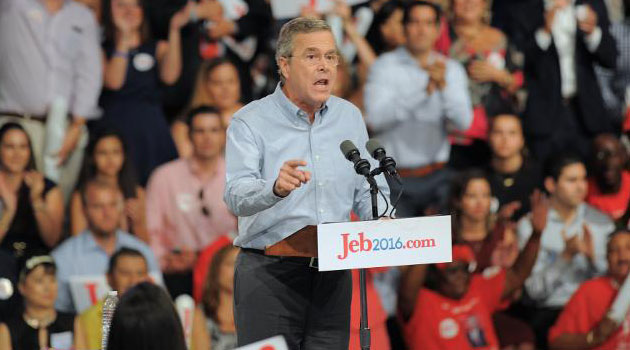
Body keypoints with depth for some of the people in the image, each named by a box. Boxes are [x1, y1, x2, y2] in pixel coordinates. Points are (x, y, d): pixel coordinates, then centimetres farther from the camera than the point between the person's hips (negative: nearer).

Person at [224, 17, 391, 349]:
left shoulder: (349, 117, 12)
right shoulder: (250, 122, -4)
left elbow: (368, 193, 15)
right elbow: (237, 196, -18)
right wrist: (276, 188, -40)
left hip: (332, 275, 4)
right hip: (270, 273, -4)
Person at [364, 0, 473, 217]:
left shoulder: (452, 69, 8)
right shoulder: (385, 66, -1)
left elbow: (463, 122, -5)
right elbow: (375, 119, -16)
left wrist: (443, 85, -22)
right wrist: (424, 91, -21)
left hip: (437, 177, 2)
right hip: (395, 181, -2)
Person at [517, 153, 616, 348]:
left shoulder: (601, 222, 11)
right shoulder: (529, 226, 2)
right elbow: (535, 291, -6)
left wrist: (592, 257, -12)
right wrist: (566, 256, -16)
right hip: (549, 310, -2)